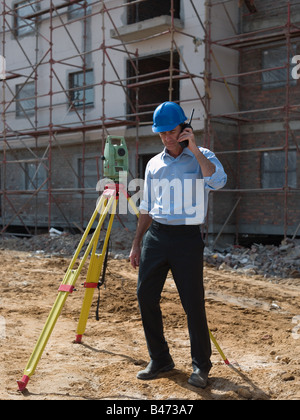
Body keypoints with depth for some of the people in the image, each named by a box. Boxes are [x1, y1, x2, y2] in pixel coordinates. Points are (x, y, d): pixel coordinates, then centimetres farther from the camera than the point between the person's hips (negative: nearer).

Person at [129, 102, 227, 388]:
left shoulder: (201, 157, 2)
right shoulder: (154, 164, 14)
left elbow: (217, 181, -21)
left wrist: (195, 149, -19)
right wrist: (137, 244, 15)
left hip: (187, 238, -4)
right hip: (155, 236, 5)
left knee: (193, 304, -3)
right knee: (145, 297, 2)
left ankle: (201, 365, 14)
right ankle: (160, 360, 18)